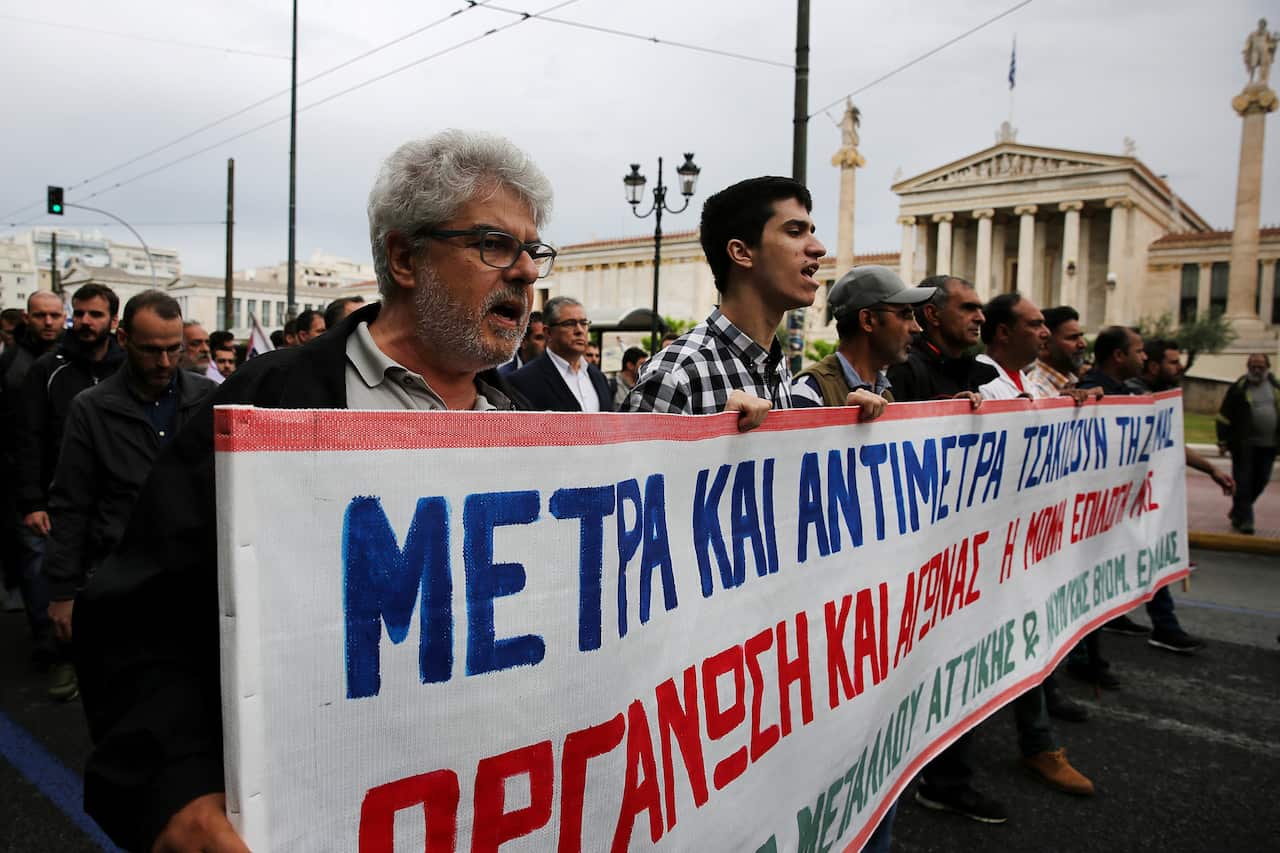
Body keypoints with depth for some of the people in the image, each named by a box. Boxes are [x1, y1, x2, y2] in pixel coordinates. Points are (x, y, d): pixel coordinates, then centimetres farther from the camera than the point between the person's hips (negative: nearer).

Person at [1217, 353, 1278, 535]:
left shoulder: (1275, 386, 10)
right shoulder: (1239, 388, -4)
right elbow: (1224, 416, -3)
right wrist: (1223, 441, -7)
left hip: (1268, 445, 5)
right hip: (1244, 444, -5)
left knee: (1261, 480, 8)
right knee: (1243, 482, -4)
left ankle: (1237, 512, 25)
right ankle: (1244, 520, 3)